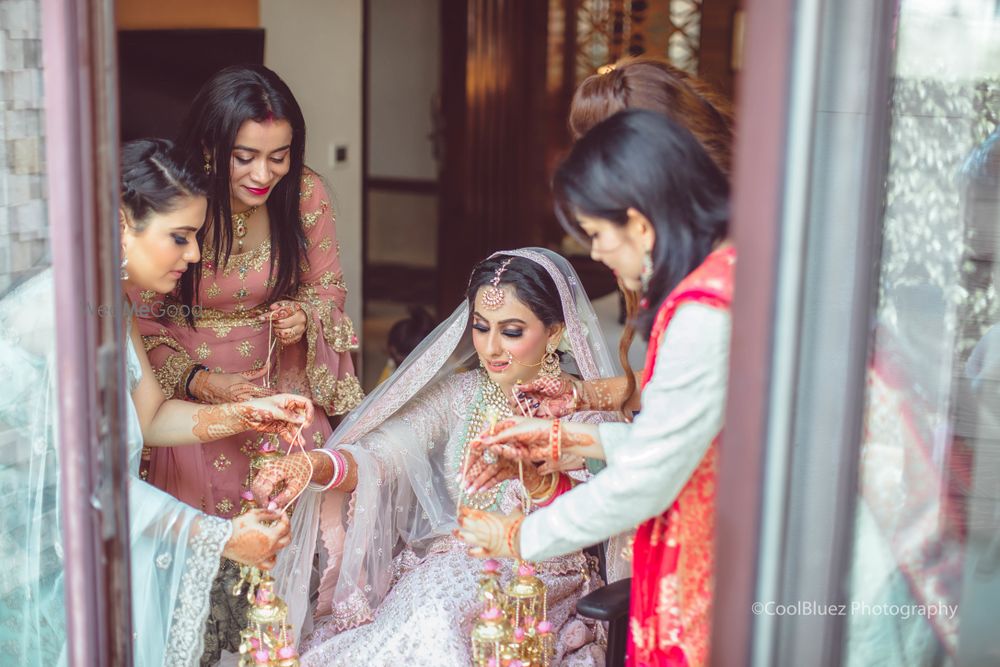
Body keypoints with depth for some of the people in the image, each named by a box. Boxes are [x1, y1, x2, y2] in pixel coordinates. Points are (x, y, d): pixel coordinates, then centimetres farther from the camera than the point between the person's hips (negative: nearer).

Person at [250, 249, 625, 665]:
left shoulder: (585, 410, -2)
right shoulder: (458, 394, 10)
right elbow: (382, 453, -5)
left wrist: (534, 477, -37)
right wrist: (313, 465, -26)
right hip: (449, 565, 3)